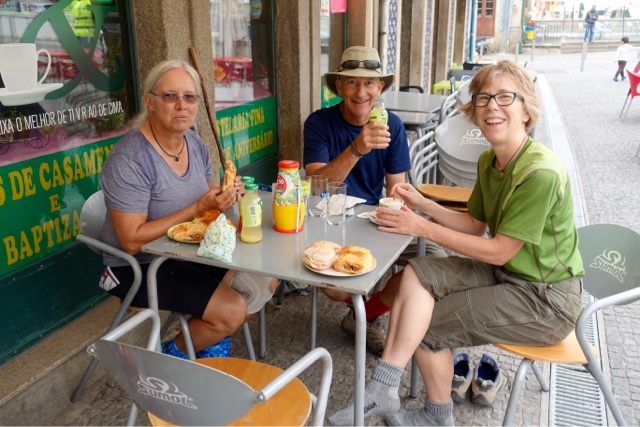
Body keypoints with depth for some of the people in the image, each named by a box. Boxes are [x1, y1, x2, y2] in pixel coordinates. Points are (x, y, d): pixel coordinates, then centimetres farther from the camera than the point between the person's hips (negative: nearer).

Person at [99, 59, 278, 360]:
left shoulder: (195, 143, 0)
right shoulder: (128, 160, -24)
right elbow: (132, 241, -25)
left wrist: (224, 196, -12)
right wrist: (198, 208, -29)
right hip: (141, 267, -8)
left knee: (266, 282, 3)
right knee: (232, 310, -19)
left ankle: (210, 339, 25)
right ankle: (175, 355, 12)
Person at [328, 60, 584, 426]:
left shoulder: (541, 172, -25)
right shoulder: (489, 160, 2)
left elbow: (499, 251, -22)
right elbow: (476, 225, 9)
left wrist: (423, 228, -20)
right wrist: (423, 204, -5)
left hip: (546, 299, -7)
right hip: (503, 273, 7)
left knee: (429, 324, -12)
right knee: (416, 274, -14)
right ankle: (384, 389, -11)